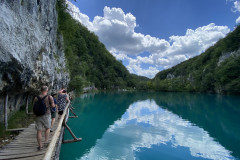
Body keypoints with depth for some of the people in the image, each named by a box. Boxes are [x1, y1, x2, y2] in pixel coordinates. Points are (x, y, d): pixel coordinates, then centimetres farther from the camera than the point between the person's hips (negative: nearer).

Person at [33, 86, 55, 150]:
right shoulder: (50, 97, -8)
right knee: (47, 128, 21)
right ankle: (46, 141, 15)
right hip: (46, 115, -2)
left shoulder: (36, 98, 1)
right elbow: (53, 106, -5)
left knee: (39, 131, 8)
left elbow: (34, 107, 4)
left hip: (38, 116, 2)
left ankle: (40, 146, 15)